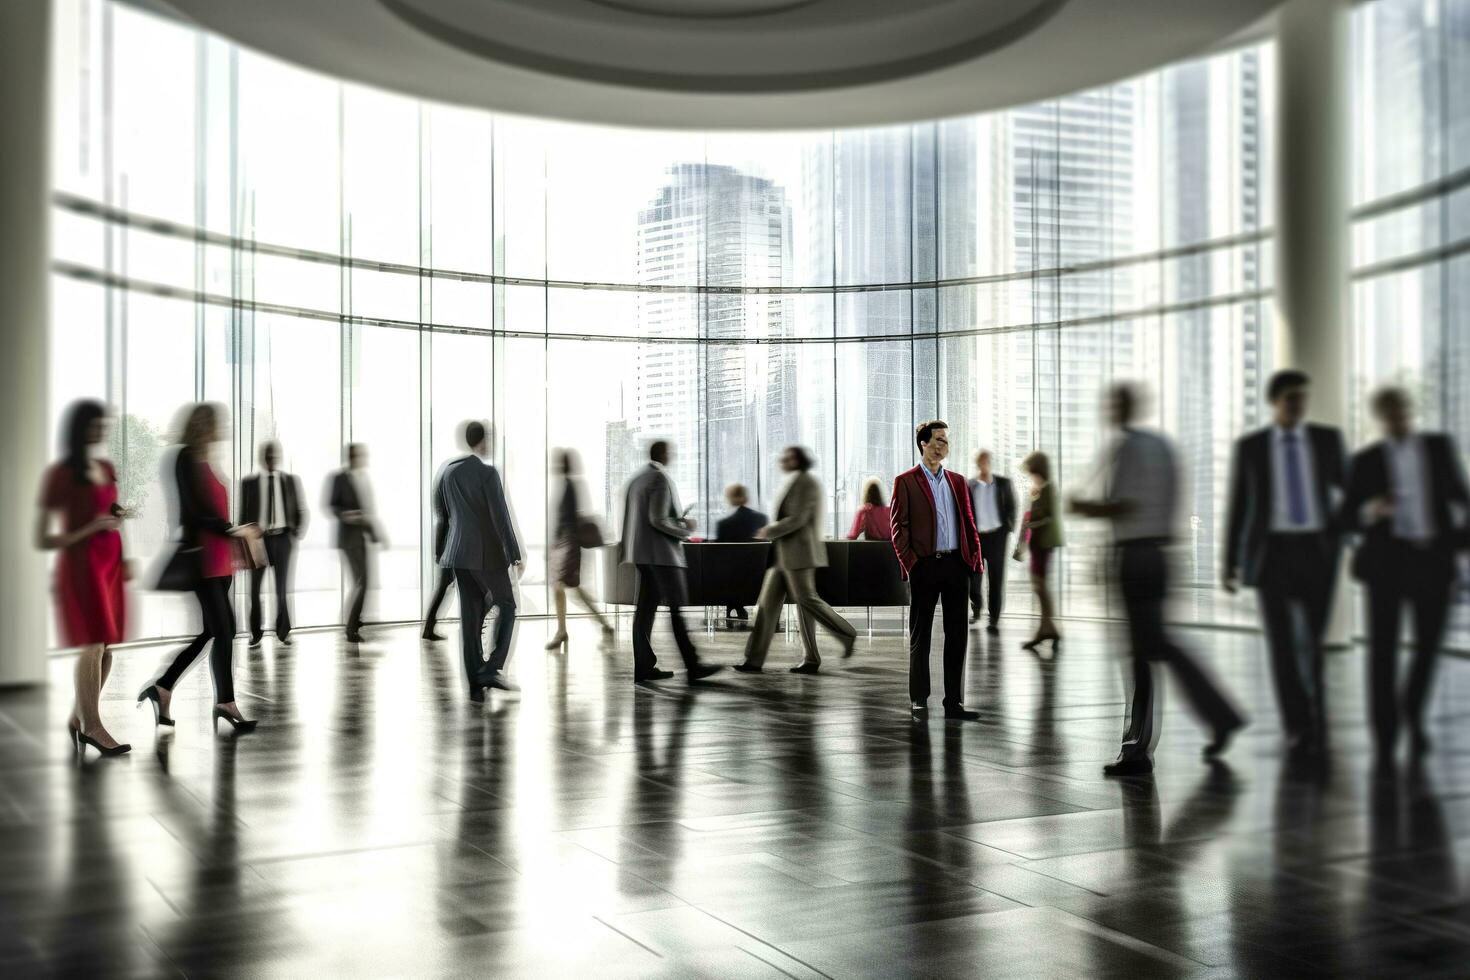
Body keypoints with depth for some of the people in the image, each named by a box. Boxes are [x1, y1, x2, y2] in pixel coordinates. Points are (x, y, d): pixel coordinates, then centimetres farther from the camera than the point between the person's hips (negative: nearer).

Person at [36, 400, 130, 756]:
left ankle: (79, 717, 20)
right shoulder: (61, 474, -8)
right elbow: (43, 540, -9)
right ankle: (91, 725, -1)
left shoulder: (107, 469, 12)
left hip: (109, 563, 7)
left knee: (106, 647, 6)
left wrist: (118, 517, 7)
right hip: (80, 564, -7)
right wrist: (92, 528, -19)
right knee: (93, 646, -9)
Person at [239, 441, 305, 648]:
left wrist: (296, 533, -7)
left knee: (282, 587, 5)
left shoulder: (291, 481, 4)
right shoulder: (249, 483, 2)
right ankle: (256, 633, 15)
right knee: (255, 588, 3)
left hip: (282, 538, 0)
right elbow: (244, 515, 6)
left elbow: (299, 512, 8)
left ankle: (283, 632, 17)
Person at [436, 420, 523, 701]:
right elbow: (501, 517, -16)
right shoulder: (488, 472, -13)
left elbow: (440, 514, 15)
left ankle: (476, 685, 4)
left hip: (460, 553, 6)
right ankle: (492, 669, -6)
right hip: (488, 553, -6)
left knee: (470, 618, 6)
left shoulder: (448, 471, 8)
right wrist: (515, 556, -13)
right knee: (506, 607, 8)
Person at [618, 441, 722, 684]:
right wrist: (685, 529, -8)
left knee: (645, 609, 7)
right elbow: (658, 519, -20)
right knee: (676, 609, -7)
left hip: (643, 554, 9)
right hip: (662, 553, -9)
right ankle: (692, 665, -6)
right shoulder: (660, 478, -12)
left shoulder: (636, 478, 15)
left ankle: (644, 667, 6)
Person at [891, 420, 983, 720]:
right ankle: (918, 700, 12)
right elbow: (899, 527, -3)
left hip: (956, 564, 4)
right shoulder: (906, 481, 1)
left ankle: (954, 702, 9)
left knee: (958, 634, 4)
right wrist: (909, 563, -10)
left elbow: (969, 522, 14)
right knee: (920, 635, 5)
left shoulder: (957, 481, 15)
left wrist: (975, 558, 4)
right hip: (925, 566, -4)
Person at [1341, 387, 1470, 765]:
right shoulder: (1366, 461, 2)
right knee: (1383, 649, -7)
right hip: (1387, 560, -2)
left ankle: (1413, 711, 36)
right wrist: (1370, 510, -20)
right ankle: (1385, 740, -1)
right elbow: (1349, 517, 1)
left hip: (1433, 558, 2)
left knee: (1429, 645, 8)